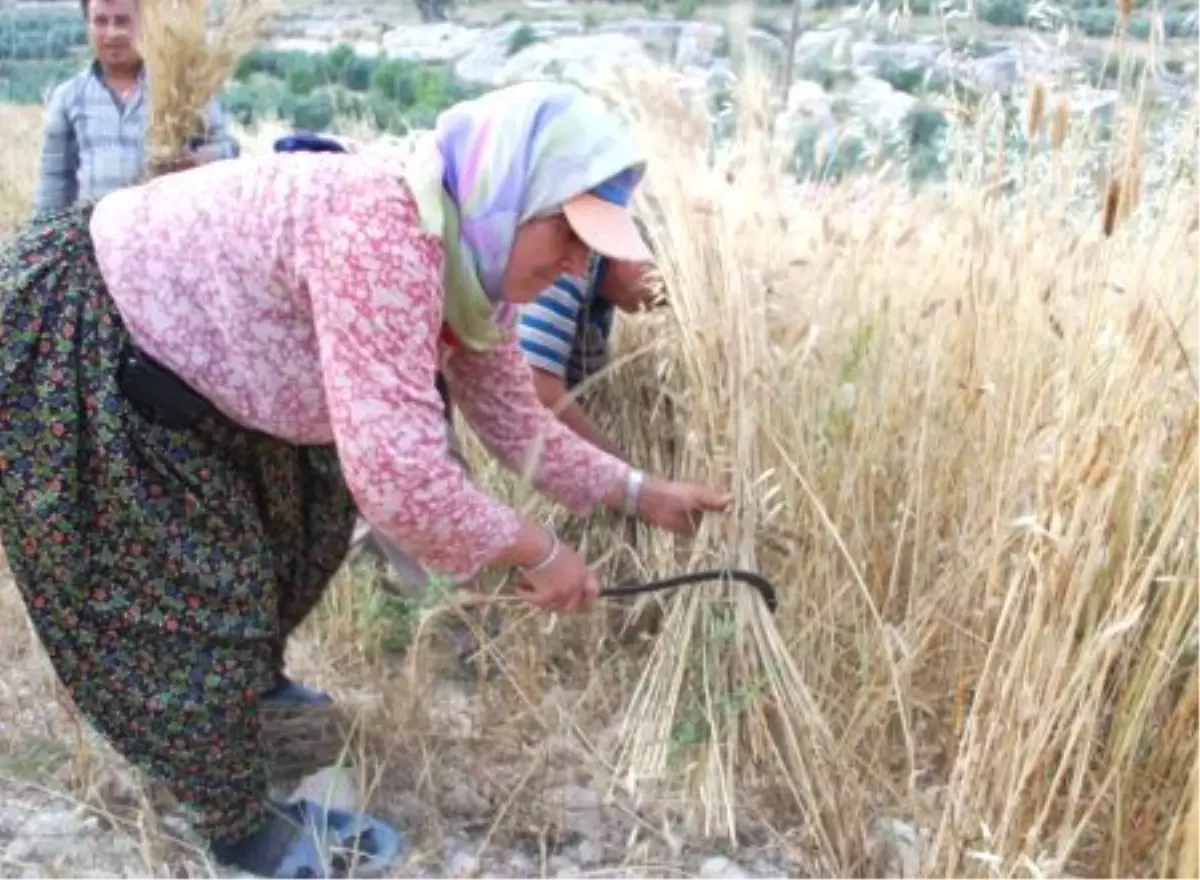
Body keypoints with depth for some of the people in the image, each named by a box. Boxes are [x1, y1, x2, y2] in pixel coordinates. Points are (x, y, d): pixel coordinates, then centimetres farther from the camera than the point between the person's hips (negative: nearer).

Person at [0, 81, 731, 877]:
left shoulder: (470, 262, -5)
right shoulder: (381, 231, -36)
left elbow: (517, 424, 9)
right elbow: (396, 474, -41)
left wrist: (638, 492, 5)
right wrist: (539, 551, -27)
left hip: (169, 370, 9)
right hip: (66, 349, -9)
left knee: (303, 513, 21)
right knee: (193, 598, -1)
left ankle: (250, 689, 47)